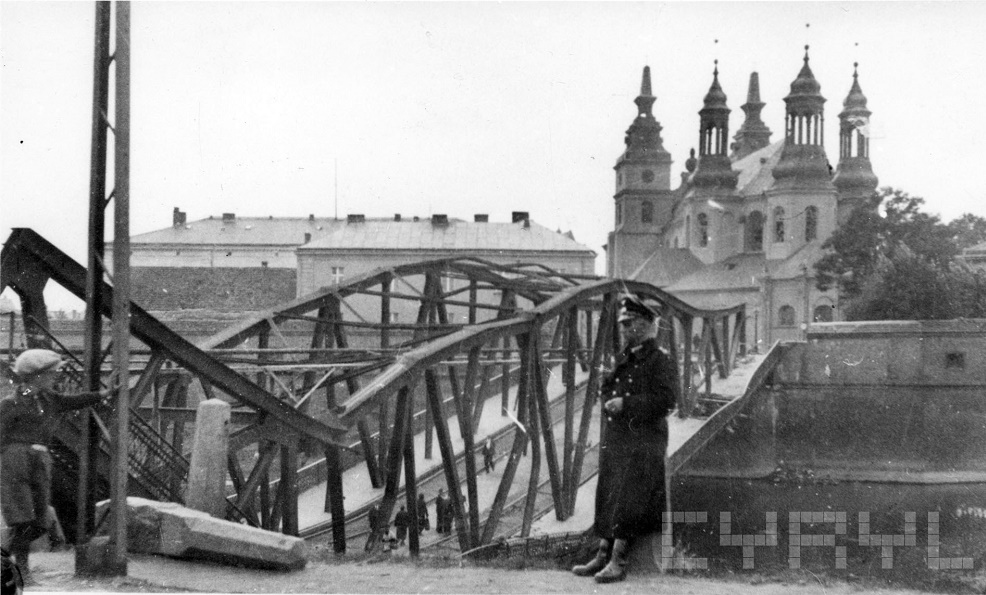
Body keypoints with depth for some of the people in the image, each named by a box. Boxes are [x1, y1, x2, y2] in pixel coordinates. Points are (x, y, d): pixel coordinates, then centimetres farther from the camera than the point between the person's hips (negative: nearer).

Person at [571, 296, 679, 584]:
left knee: (628, 500, -10)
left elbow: (667, 398, -17)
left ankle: (617, 562, -9)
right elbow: (605, 390, 26)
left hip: (643, 442, -8)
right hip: (614, 438, 8)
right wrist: (608, 400, 1)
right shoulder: (624, 359, 18)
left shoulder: (661, 360, -7)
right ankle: (603, 556, 13)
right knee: (608, 497, 8)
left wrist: (626, 404, -18)